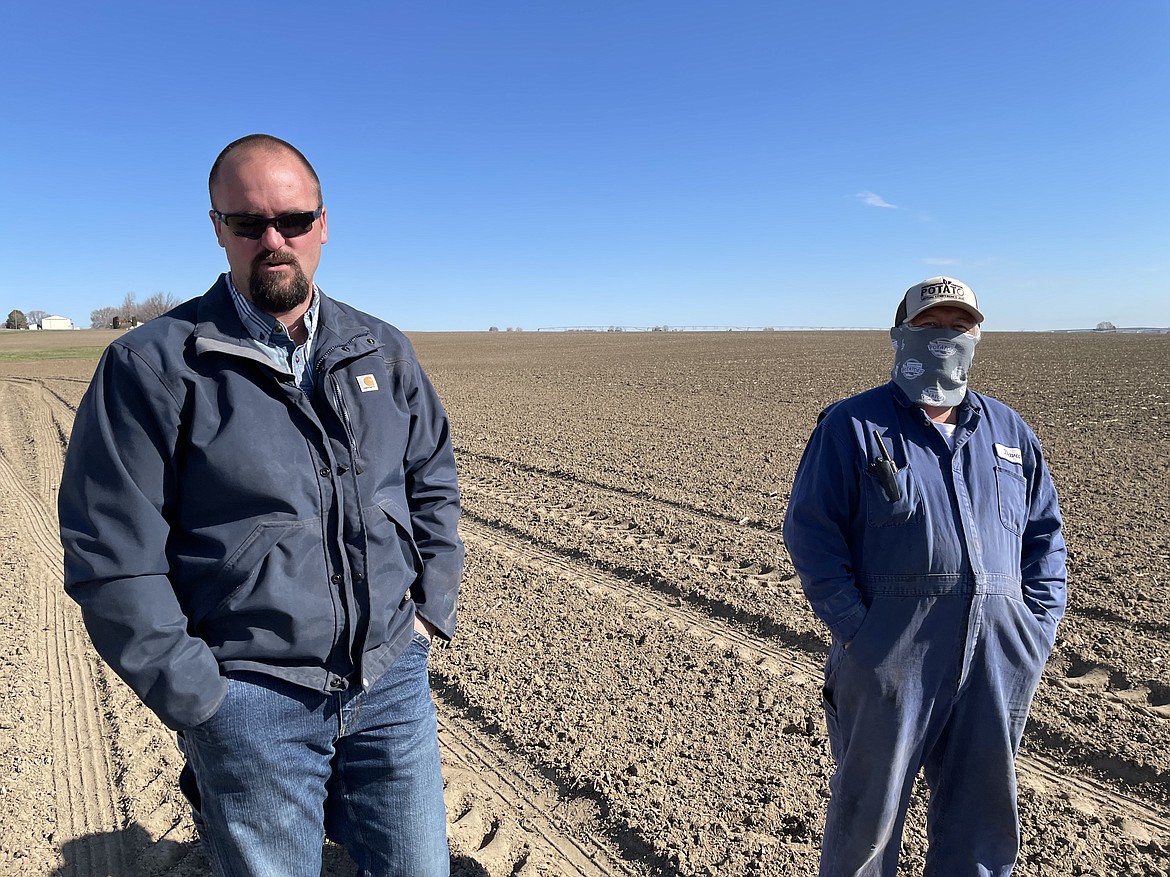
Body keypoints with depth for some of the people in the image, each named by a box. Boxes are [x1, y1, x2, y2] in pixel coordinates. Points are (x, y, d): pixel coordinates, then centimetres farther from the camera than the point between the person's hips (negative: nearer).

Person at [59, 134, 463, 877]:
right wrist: (196, 702, -9)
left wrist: (432, 608, 5)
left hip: (392, 678, 4)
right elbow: (112, 555, -8)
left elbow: (434, 482, 12)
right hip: (251, 699, -3)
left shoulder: (383, 350, 4)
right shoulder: (150, 367, -8)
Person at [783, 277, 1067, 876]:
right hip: (892, 649, -4)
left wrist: (1041, 623, 5)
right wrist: (854, 630, -14)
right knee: (867, 810, 9)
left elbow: (1046, 530, 17)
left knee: (984, 818, 19)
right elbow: (809, 531, -7)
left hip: (1000, 656, 5)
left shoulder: (1008, 429, 13)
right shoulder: (851, 425, -3)